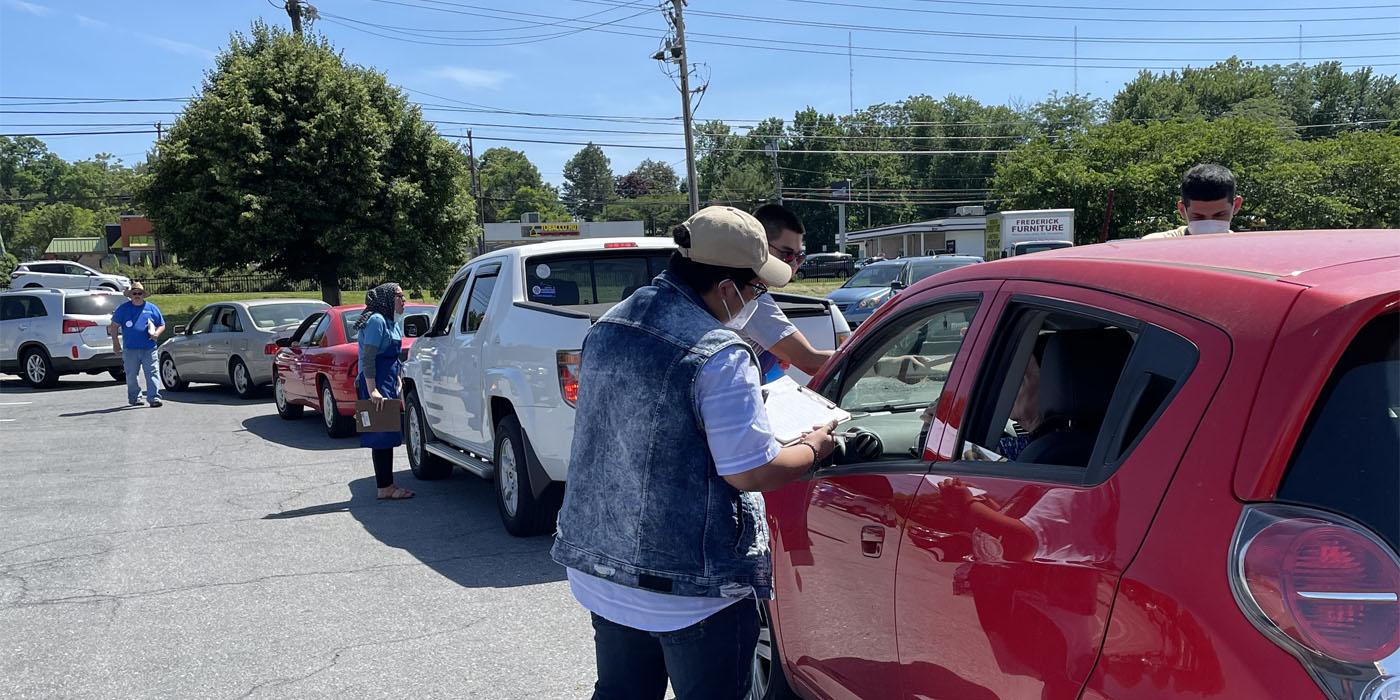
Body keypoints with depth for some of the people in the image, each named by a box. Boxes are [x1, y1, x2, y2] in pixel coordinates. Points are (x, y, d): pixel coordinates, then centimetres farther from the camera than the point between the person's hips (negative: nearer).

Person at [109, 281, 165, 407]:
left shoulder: (152, 308, 11)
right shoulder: (123, 309, 9)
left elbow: (162, 325, 16)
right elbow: (114, 326, 12)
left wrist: (156, 333, -5)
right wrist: (115, 343, 5)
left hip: (149, 348, -1)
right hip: (130, 349, 1)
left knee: (152, 373, -8)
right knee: (131, 375, 6)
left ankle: (154, 398, -11)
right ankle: (134, 398, 18)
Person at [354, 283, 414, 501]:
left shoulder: (390, 322, 17)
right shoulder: (376, 321, -14)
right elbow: (368, 358, -20)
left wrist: (398, 380, 19)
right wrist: (372, 389, -26)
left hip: (388, 385, 10)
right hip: (377, 386, -10)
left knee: (387, 437, 12)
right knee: (381, 437, -8)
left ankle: (387, 485, 19)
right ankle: (385, 488, -5)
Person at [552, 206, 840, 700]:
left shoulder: (607, 328, 3)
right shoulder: (718, 355, -22)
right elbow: (750, 472, -20)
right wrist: (815, 447, -1)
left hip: (600, 567, 7)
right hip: (692, 587, -7)